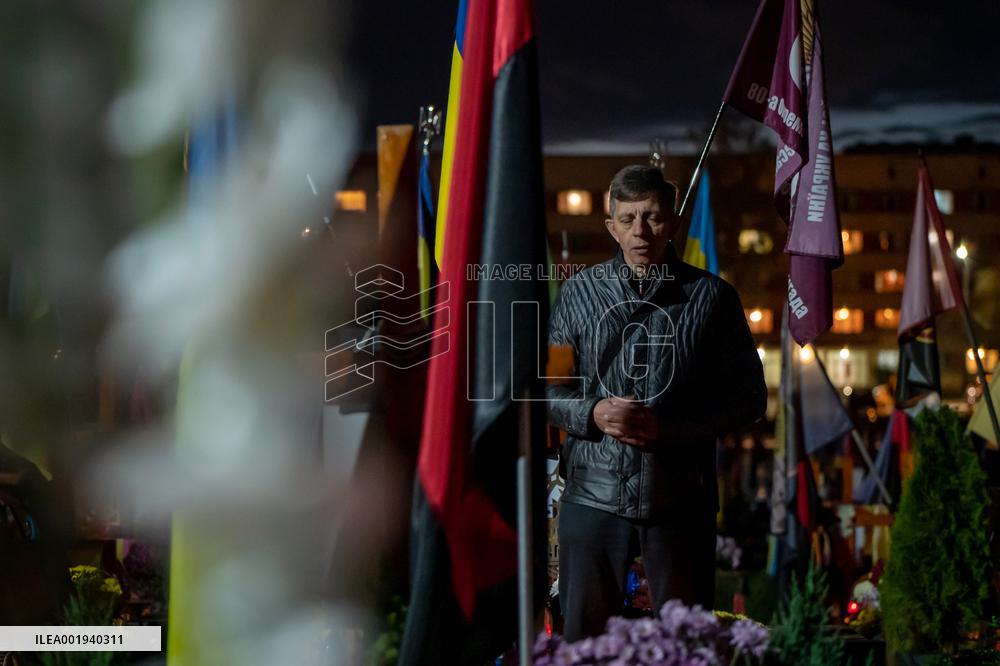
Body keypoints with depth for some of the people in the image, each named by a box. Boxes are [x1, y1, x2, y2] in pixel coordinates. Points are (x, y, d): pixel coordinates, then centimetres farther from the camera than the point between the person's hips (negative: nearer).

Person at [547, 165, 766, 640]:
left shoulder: (711, 297, 2)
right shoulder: (579, 293, 6)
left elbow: (748, 397, 1)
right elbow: (546, 387, 7)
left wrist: (667, 427, -12)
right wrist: (593, 414, -14)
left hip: (680, 498, -1)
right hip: (594, 493, 1)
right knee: (584, 635, 7)